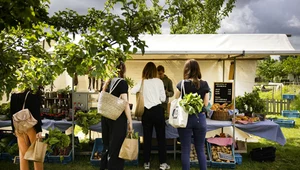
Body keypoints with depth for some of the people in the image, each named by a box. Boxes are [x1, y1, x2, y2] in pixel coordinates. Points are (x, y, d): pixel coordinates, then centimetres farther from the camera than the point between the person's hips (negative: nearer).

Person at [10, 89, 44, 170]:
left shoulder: (14, 96, 4)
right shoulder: (35, 96, -12)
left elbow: (12, 113, 7)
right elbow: (36, 113, -16)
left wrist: (14, 129, 14)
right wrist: (39, 130, -15)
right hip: (32, 127, -4)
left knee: (23, 153, 13)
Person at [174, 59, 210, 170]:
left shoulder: (182, 84, -7)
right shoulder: (204, 84, -2)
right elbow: (206, 104, 3)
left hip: (185, 118, -2)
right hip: (200, 118, 2)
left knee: (185, 150, 8)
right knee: (200, 150, 14)